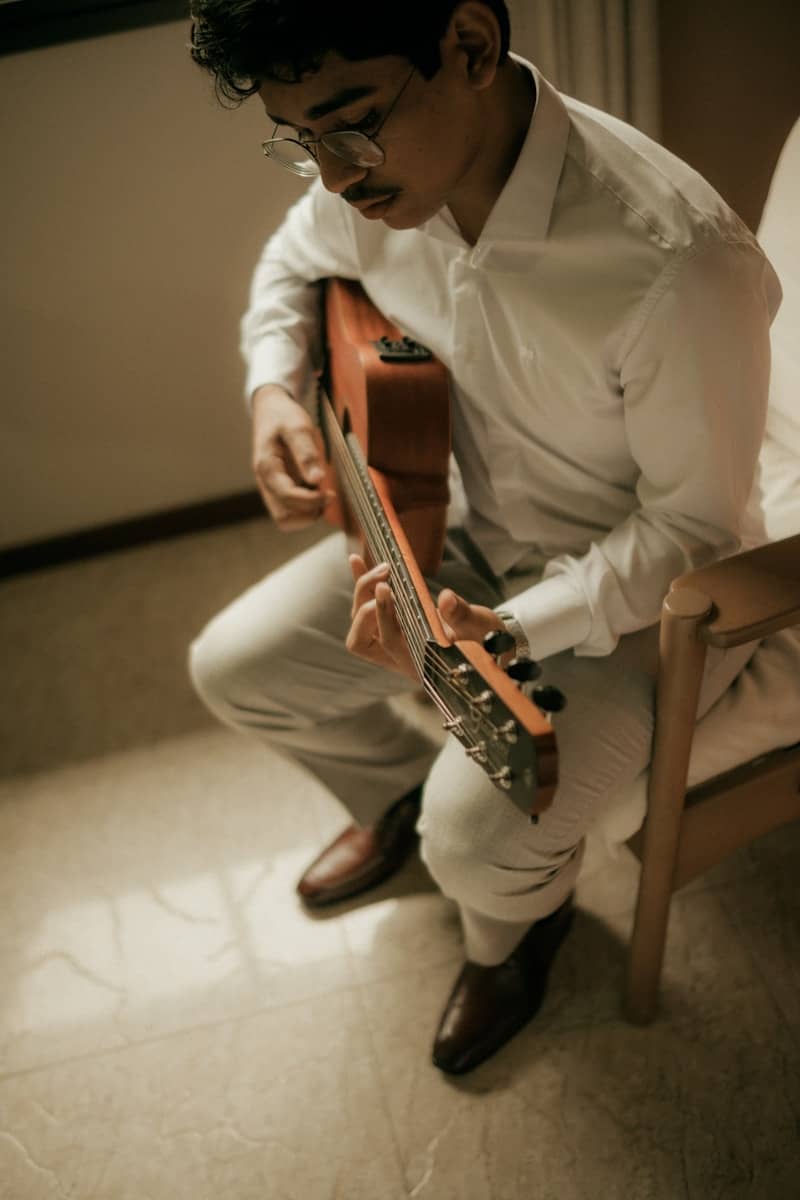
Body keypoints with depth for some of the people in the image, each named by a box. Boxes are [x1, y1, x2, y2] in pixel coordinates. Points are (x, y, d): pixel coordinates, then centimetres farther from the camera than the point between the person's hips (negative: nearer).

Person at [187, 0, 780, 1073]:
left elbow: (692, 529, -25)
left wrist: (506, 630, -36)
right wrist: (276, 391, -8)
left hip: (645, 590, -6)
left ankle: (519, 928, 18)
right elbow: (292, 268, 11)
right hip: (475, 537, 6)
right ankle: (399, 799, 35)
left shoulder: (679, 262, -36)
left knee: (477, 840, -23)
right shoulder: (378, 186, -14)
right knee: (234, 667, 4)